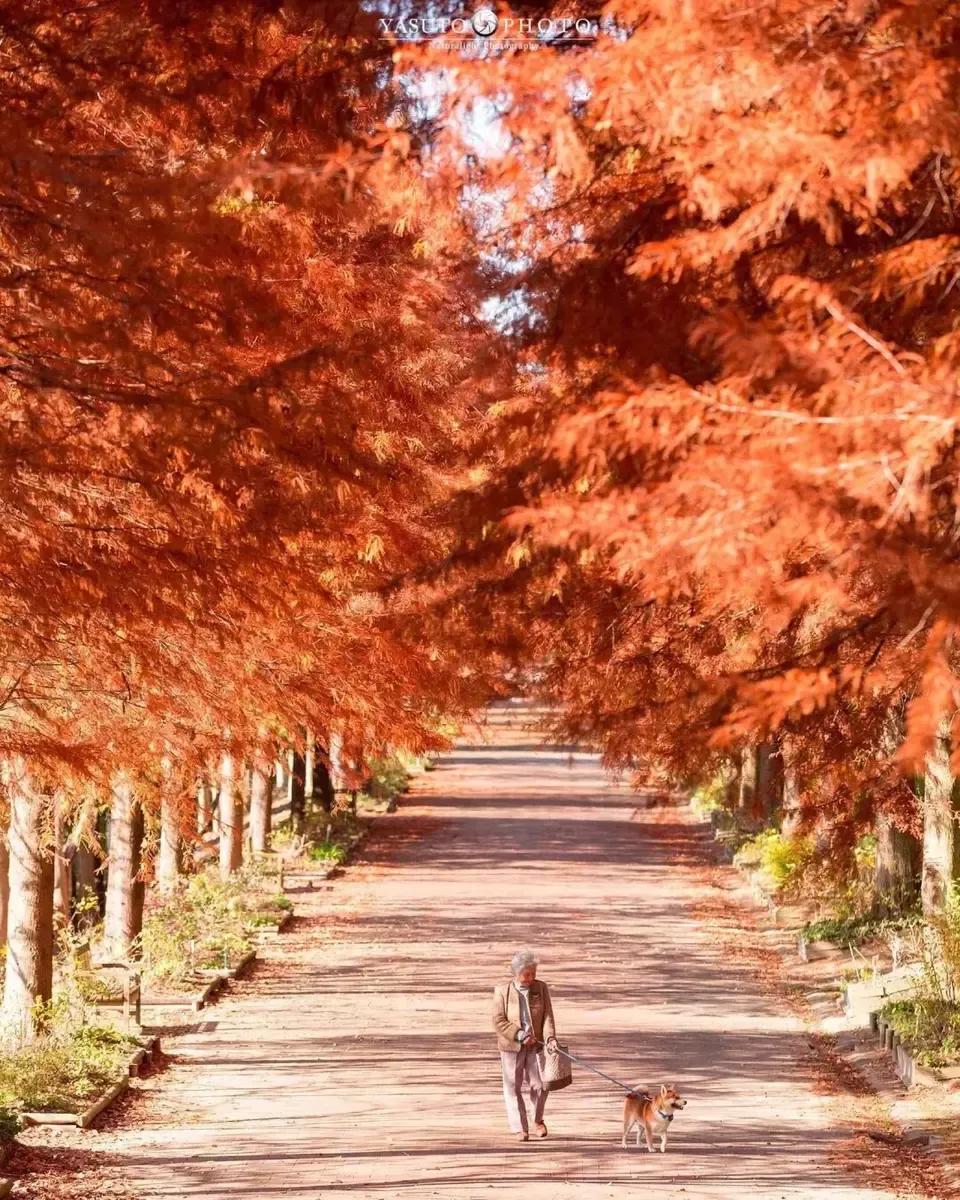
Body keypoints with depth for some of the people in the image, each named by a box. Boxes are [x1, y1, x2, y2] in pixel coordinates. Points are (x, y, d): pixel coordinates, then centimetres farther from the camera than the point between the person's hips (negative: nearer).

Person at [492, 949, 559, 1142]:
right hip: (511, 1046, -1)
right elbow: (499, 1021, -9)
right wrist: (521, 1036, -18)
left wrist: (550, 1037, -19)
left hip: (536, 1045, 1)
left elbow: (547, 1016, -2)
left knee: (539, 1085, 1)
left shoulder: (541, 988, 2)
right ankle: (520, 1128, 10)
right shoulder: (502, 991, -5)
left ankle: (538, 1120, 27)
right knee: (513, 1087, 2)